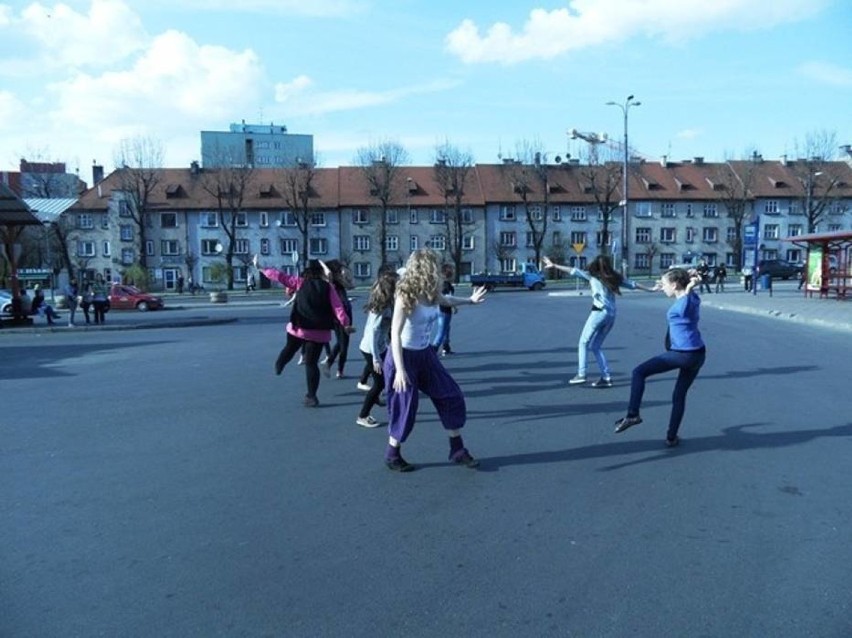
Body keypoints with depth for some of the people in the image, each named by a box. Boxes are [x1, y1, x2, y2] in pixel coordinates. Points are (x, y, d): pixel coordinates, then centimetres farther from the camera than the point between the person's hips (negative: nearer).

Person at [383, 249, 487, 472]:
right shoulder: (406, 296, -22)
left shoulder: (431, 294, 0)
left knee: (451, 396, 7)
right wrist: (400, 370, -32)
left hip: (425, 354, 8)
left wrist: (470, 300, 37)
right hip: (405, 356, -8)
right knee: (405, 408, 1)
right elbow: (395, 334, -26)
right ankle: (392, 455, 24)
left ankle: (457, 450, 20)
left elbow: (446, 300, 27)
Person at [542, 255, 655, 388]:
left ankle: (581, 374, -9)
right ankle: (606, 377, 7)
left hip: (599, 312, -5)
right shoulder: (615, 277, 15)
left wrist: (554, 265, 7)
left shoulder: (592, 276, 2)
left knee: (583, 343, 2)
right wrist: (650, 289, 35)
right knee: (595, 346, 13)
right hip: (612, 315, 6)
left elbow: (573, 271, 2)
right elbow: (633, 284, 23)